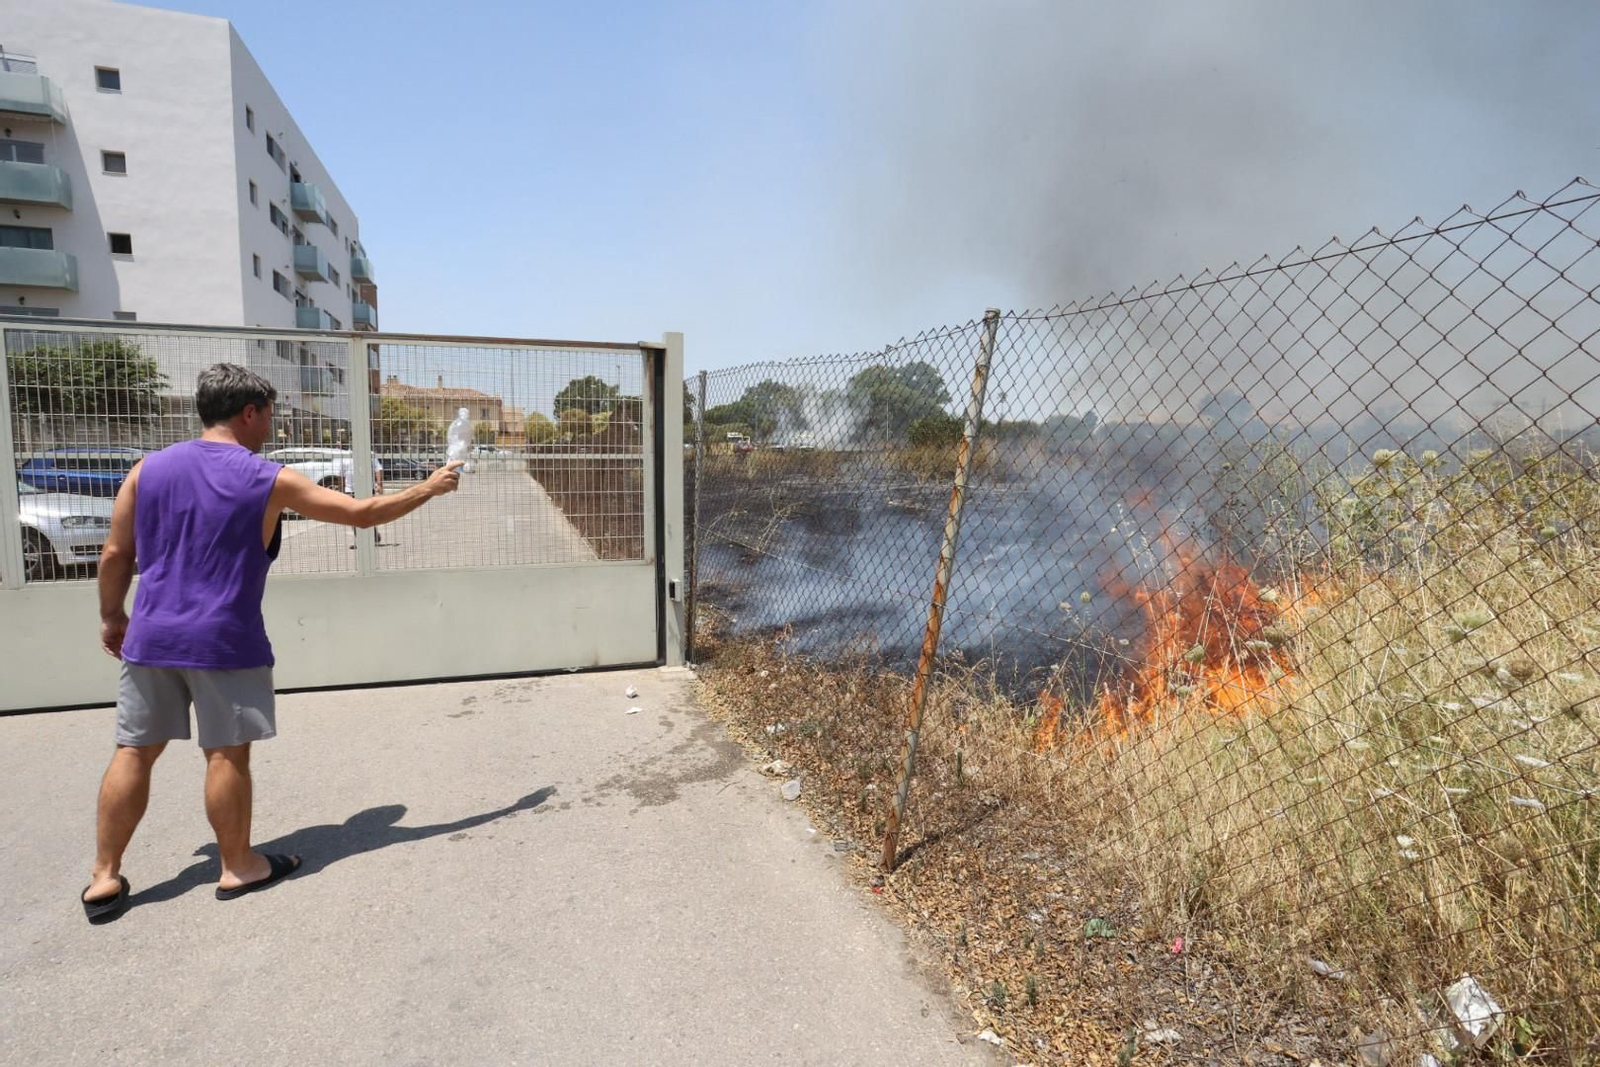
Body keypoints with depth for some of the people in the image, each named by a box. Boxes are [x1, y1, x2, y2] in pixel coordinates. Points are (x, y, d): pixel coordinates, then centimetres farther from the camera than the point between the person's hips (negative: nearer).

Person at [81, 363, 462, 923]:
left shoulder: (149, 468, 5)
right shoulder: (270, 480, -7)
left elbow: (116, 554, 7)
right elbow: (362, 513, -3)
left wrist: (111, 617, 21)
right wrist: (429, 488, 9)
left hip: (151, 636, 5)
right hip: (224, 641, -5)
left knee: (134, 751, 12)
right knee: (227, 754, 5)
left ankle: (104, 878, 20)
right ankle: (238, 867, 19)